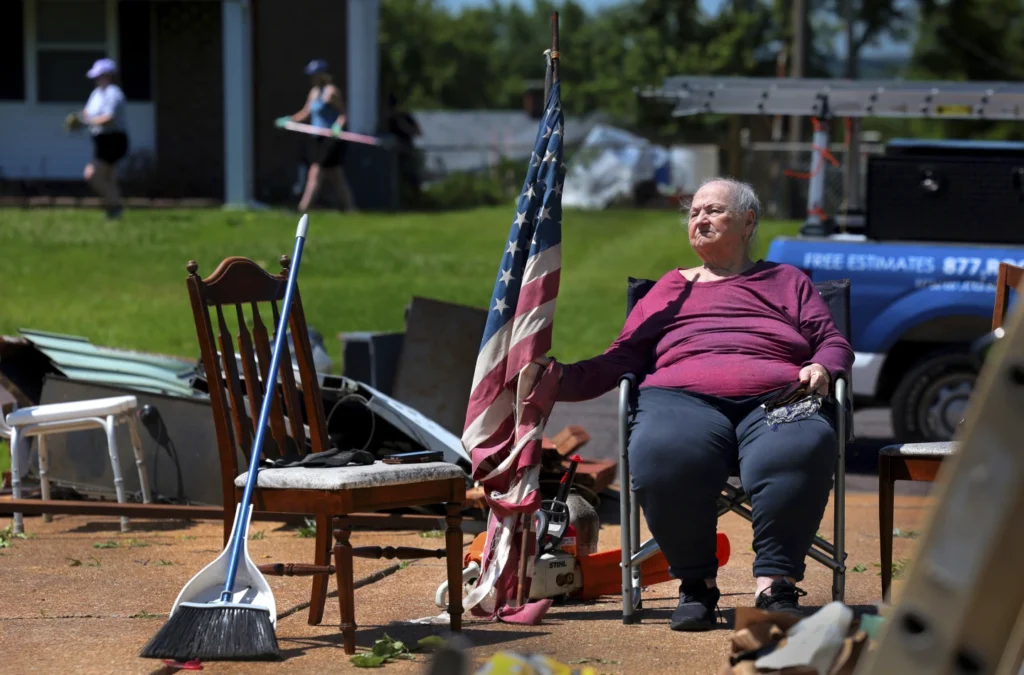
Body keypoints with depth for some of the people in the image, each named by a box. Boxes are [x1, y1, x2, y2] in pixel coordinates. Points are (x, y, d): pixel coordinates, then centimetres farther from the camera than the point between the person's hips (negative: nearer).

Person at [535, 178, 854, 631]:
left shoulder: (787, 281, 31)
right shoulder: (671, 288, 34)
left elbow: (833, 342, 21)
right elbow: (621, 359, 23)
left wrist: (821, 368, -3)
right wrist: (563, 378, 5)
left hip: (777, 399, -1)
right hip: (683, 398, 1)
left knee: (798, 451, -41)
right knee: (663, 456, -39)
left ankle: (775, 585, -35)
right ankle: (696, 584, -23)